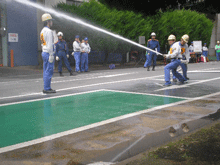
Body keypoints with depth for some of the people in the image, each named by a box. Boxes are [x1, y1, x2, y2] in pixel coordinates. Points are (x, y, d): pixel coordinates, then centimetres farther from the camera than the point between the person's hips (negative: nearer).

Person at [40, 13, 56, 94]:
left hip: (44, 53, 10)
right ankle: (47, 88, -6)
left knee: (46, 71, 11)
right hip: (48, 53, -10)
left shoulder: (43, 31, 17)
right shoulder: (48, 31, -13)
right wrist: (51, 55, -18)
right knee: (49, 71, -8)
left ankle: (46, 88, 14)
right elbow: (49, 45, -18)